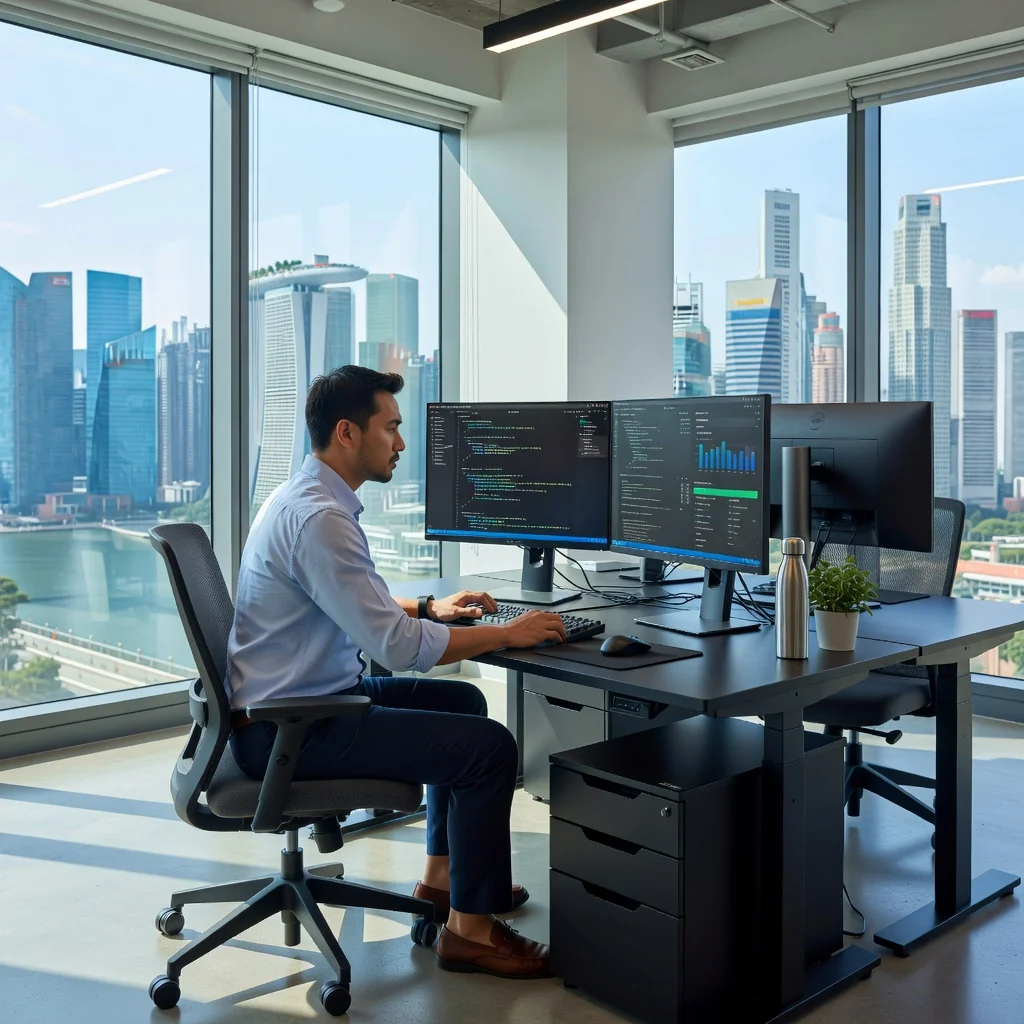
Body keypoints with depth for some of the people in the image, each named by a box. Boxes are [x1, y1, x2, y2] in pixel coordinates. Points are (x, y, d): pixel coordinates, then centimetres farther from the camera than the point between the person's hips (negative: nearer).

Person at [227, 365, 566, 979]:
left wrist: (429, 607, 13)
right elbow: (398, 647, -25)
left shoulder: (309, 499, 10)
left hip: (309, 697, 11)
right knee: (491, 747, -14)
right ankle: (469, 929, 2)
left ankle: (444, 877, 30)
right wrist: (508, 634, -15)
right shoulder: (319, 518, -24)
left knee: (464, 701, 20)